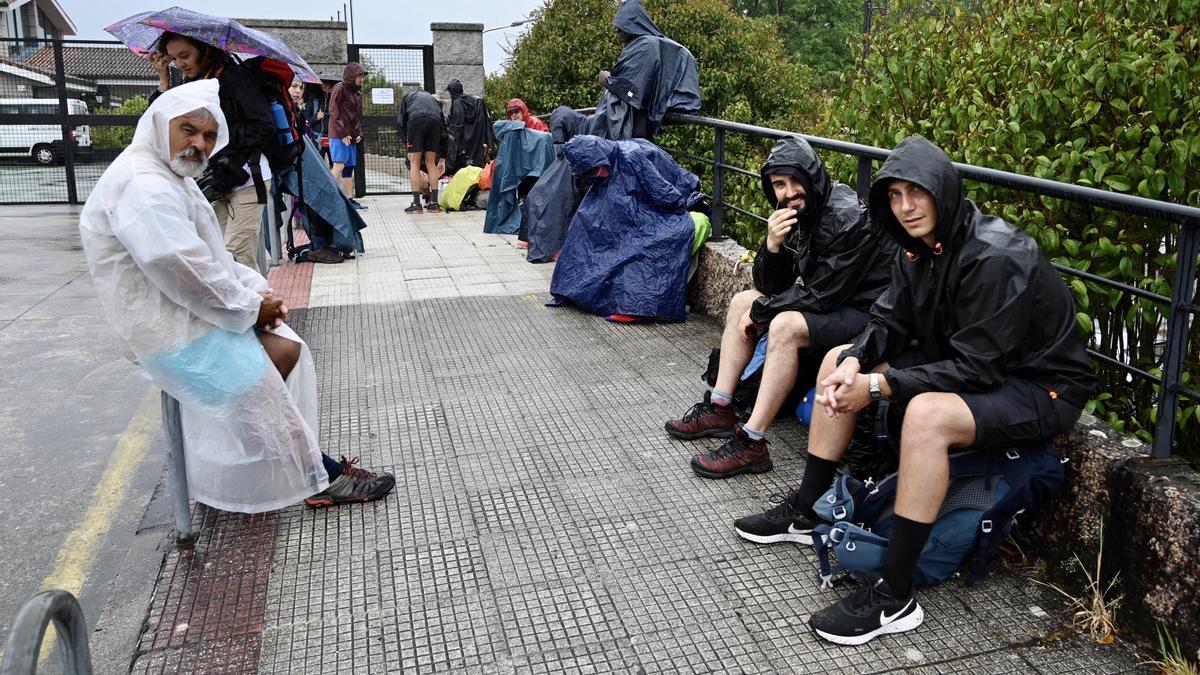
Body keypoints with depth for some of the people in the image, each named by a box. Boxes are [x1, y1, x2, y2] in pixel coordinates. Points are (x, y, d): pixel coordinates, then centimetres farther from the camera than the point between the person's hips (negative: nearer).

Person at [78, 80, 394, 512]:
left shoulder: (169, 176, 14)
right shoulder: (143, 185, -22)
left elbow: (211, 255, 17)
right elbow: (186, 274, -27)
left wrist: (257, 289, 2)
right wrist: (250, 306, -14)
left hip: (195, 312, 11)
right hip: (173, 333, -11)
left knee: (287, 348, 4)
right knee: (260, 386, -9)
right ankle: (322, 476, 6)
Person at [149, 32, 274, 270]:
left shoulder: (233, 77, -7)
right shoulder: (191, 85, 14)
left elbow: (264, 128, -12)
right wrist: (164, 81, 4)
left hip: (247, 181, -7)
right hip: (217, 184, 7)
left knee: (237, 257, -13)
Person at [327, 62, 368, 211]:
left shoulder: (357, 92, 18)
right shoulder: (339, 88, -5)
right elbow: (334, 112, -11)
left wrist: (359, 133, 8)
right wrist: (343, 133, -15)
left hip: (351, 136, 8)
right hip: (339, 135, -8)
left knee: (349, 167, 8)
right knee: (339, 165, -16)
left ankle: (350, 199, 11)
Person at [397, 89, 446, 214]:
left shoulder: (408, 97, 32)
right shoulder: (433, 98, 39)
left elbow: (400, 123, 16)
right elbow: (444, 124, 28)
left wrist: (407, 144, 18)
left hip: (416, 120, -3)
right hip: (435, 122, 3)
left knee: (414, 163, 3)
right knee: (431, 163, 12)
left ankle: (416, 204, -2)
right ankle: (434, 203, 9)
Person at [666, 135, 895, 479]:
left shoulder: (848, 217, -23)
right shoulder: (794, 213, 2)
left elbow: (822, 294, -23)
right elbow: (770, 285, 1)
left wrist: (759, 312, -13)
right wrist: (772, 246, -20)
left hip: (862, 312, -10)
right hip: (825, 302, 10)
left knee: (785, 325, -33)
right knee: (741, 301, 7)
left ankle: (752, 444, -29)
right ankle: (720, 409, 7)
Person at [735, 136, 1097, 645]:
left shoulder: (996, 258, -28)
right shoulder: (920, 248, -2)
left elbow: (975, 368, -29)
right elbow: (888, 324, 3)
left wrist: (877, 387, -27)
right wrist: (854, 364, -19)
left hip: (1039, 387, -9)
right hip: (961, 361, 9)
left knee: (926, 413, -38)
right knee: (838, 361, 5)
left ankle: (894, 599, -27)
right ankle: (805, 512, 14)